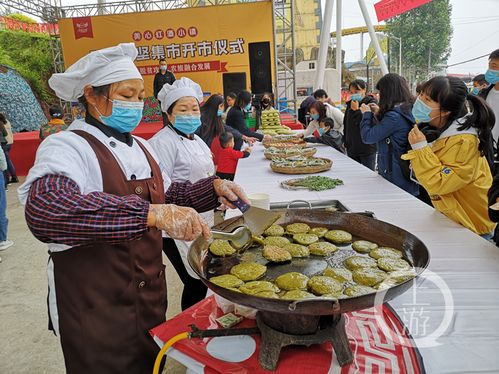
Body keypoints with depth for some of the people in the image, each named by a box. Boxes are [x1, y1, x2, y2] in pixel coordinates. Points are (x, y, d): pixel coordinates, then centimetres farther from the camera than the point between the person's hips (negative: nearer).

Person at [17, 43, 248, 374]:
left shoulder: (140, 147, 7)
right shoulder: (66, 146, -18)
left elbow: (166, 196, 17)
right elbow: (45, 209, -38)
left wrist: (213, 187, 0)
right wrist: (151, 213, -44)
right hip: (96, 314, -7)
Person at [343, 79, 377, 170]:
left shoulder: (371, 103, -7)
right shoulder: (350, 103, 13)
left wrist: (356, 110, -18)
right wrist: (345, 141, 19)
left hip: (367, 148, -6)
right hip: (352, 147, 6)